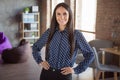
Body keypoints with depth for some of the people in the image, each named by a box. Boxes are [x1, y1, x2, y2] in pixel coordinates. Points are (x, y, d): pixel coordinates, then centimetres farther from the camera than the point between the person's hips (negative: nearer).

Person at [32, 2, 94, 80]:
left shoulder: (76, 34, -8)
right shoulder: (49, 32, 0)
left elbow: (90, 54, -4)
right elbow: (35, 47, 14)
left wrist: (76, 70, -8)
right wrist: (40, 61, 2)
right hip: (46, 73, 3)